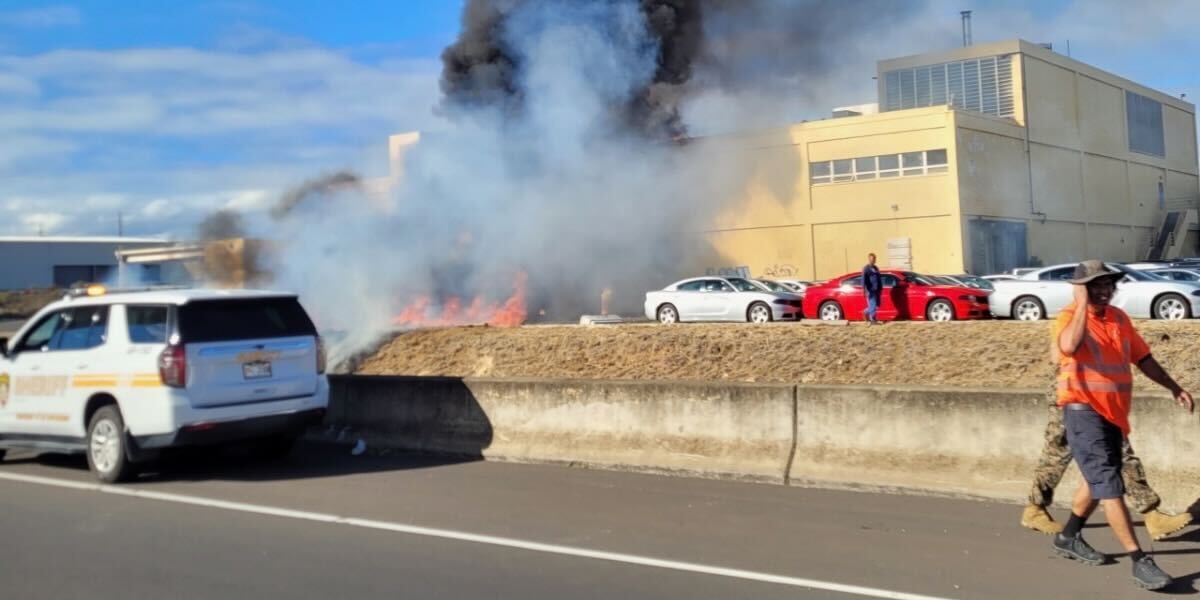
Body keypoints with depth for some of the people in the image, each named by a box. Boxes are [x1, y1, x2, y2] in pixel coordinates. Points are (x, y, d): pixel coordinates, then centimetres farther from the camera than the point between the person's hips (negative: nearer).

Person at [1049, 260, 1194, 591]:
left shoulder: (1119, 318, 9)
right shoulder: (1070, 317, -13)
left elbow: (1142, 357, 19)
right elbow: (1069, 346, -37)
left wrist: (1174, 388, 15)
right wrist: (1082, 304, -28)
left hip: (1114, 413, 9)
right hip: (1084, 412, -9)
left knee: (1098, 481, 20)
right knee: (1109, 484, -11)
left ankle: (1068, 538, 37)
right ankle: (1140, 561, -12)